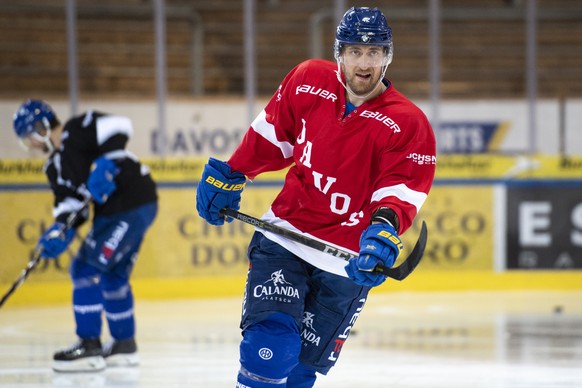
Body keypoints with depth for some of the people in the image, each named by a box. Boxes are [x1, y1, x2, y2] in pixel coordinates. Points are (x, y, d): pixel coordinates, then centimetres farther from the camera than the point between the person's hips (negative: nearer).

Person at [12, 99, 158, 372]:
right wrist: (60, 232, -10)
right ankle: (125, 345, 31)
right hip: (110, 213, 10)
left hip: (135, 204, -10)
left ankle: (89, 346, -8)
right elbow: (69, 205, 9)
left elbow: (119, 127, -21)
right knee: (113, 276, 18)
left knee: (87, 270, -11)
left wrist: (105, 163, -28)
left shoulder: (78, 131, -12)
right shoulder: (54, 167, 13)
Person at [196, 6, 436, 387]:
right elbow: (271, 133, 13)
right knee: (269, 347, -18)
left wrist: (385, 226, -39)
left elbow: (402, 189, -20)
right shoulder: (307, 82, -4)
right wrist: (230, 175, 18)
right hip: (285, 236, 1)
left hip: (347, 260, -1)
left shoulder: (407, 124, -12)